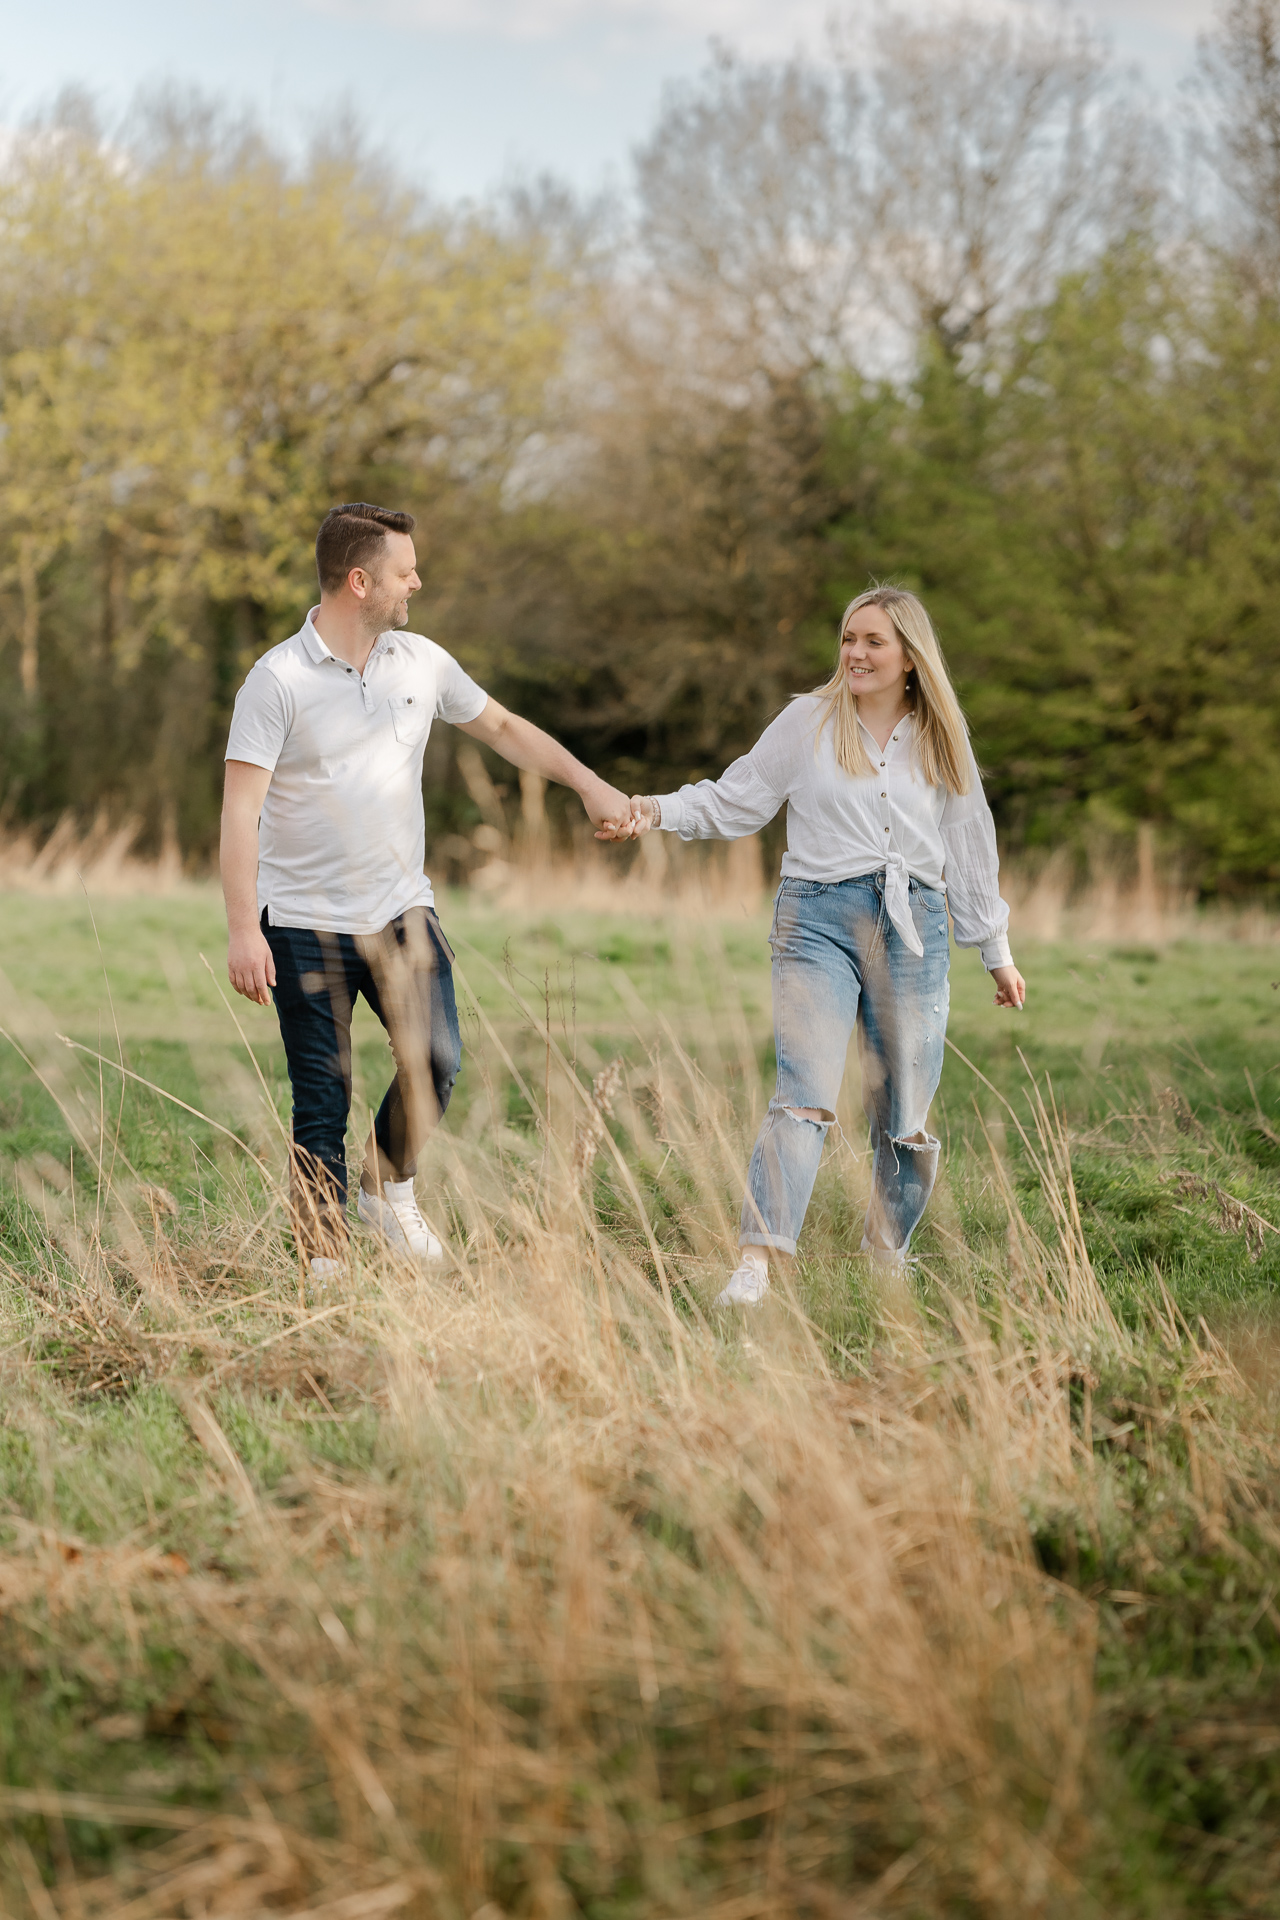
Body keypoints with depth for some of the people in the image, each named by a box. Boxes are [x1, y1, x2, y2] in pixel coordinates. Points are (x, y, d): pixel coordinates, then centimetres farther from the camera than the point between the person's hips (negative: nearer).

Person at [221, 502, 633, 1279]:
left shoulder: (421, 662, 5)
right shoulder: (278, 680, -11)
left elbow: (503, 727, 20)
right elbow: (241, 808, -14)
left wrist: (590, 785, 14)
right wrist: (243, 929, -21)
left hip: (402, 910, 4)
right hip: (307, 923, -4)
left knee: (437, 1059, -10)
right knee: (322, 1099, -1)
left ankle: (389, 1187, 17)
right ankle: (326, 1265, 8)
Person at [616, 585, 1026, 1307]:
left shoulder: (940, 741, 13)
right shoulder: (810, 721, 6)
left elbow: (969, 849, 20)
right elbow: (735, 801, 9)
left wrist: (999, 954, 23)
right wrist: (659, 810, -7)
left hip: (914, 928, 3)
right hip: (820, 920, -3)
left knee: (906, 1114, 3)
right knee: (807, 1095, -18)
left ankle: (889, 1254, 23)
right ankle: (757, 1264, -24)